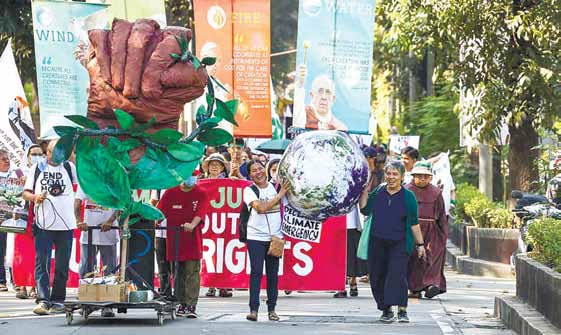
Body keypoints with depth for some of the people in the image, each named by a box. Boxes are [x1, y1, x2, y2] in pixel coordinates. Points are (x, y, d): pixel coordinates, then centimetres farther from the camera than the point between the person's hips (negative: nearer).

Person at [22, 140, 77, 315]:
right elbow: (25, 193, 10)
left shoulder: (69, 167, 10)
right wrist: (35, 197, -9)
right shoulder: (37, 168, 10)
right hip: (43, 224, -1)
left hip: (66, 224, 1)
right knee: (42, 263, -9)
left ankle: (57, 301, 14)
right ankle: (43, 300, -14)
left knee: (62, 266, 5)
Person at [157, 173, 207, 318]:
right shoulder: (170, 193, 9)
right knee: (180, 272, 9)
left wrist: (192, 225, -31)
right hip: (174, 239, 2)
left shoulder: (200, 195, 3)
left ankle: (191, 306, -9)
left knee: (192, 272, -7)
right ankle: (182, 303, 16)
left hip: (193, 239, -2)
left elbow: (200, 213, -12)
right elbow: (160, 211, 3)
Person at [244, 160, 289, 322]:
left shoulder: (276, 186, 9)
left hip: (275, 237, 3)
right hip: (256, 237, -3)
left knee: (273, 274, 5)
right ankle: (253, 309, -10)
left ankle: (272, 309, 11)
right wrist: (280, 195, -13)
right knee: (256, 272, -9)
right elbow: (261, 208, -18)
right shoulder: (249, 190, -3)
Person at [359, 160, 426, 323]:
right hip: (377, 242, 4)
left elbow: (414, 223, 3)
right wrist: (365, 190, -2)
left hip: (399, 243, -4)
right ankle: (386, 310, 17)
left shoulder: (408, 196, 0)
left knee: (397, 274, -18)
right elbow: (365, 210, 5)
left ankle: (402, 310, -18)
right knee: (377, 276, 5)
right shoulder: (378, 192, 9)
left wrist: (420, 244, 2)